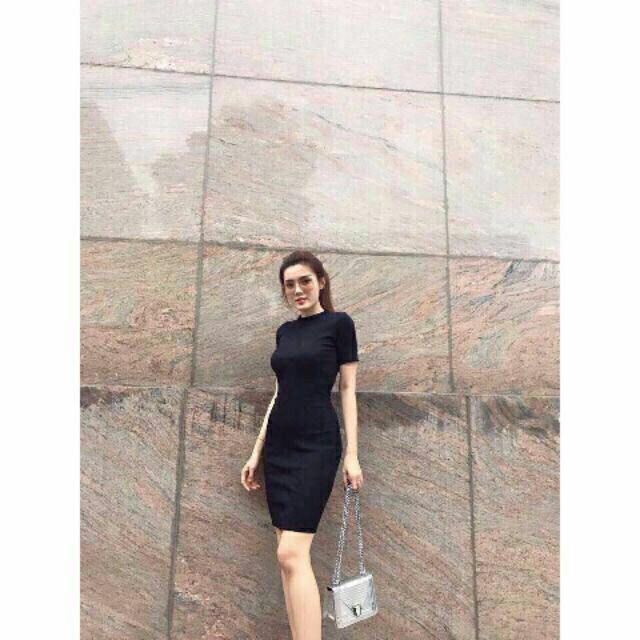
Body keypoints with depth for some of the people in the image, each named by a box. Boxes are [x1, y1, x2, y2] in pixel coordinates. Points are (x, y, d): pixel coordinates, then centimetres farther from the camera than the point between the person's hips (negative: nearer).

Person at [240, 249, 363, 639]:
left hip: (317, 446, -7)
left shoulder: (339, 323, -3)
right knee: (289, 556, 7)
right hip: (278, 446, 7)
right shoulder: (285, 331, 14)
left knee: (292, 554, -14)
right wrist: (257, 452, 14)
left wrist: (352, 454, -9)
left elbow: (348, 390, -4)